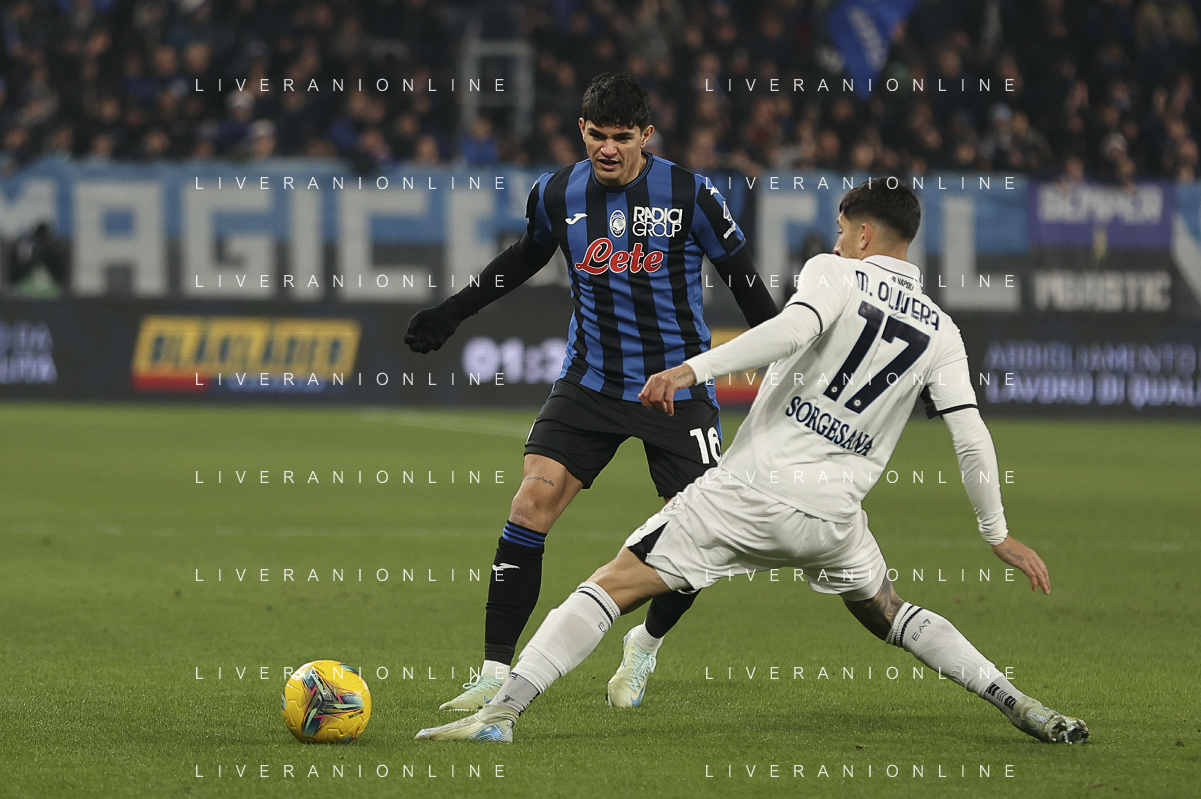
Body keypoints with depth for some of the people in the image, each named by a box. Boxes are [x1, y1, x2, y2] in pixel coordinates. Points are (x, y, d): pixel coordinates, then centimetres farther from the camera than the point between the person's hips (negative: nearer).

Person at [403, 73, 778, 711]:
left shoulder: (690, 195, -9)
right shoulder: (557, 195, -1)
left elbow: (744, 281, 1)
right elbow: (526, 256, 21)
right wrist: (453, 313, 24)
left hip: (678, 384, -1)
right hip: (589, 381, 1)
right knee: (534, 498, -17)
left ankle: (646, 645, 24)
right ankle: (497, 674, -12)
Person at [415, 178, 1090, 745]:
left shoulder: (834, 275, 2)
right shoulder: (940, 332, 13)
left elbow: (795, 328, -20)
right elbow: (974, 441, 8)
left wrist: (694, 369, -24)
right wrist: (999, 534, 18)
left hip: (754, 489, -5)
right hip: (835, 513, 5)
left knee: (615, 585, -5)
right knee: (887, 614, 31)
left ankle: (503, 711, -18)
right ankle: (1022, 707, 19)